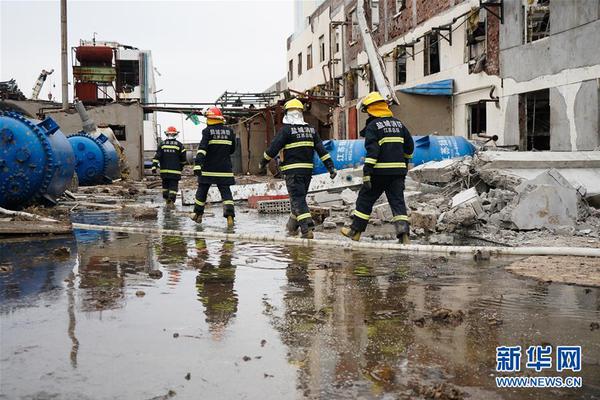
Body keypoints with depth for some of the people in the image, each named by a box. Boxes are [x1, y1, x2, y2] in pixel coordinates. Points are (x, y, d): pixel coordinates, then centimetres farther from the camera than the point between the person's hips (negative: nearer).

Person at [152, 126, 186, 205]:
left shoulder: (162, 144, 3)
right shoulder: (179, 145, -2)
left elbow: (157, 156, -4)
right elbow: (183, 158, 4)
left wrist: (154, 166, -7)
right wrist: (181, 167, 19)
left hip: (164, 170, 2)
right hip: (175, 170, -2)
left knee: (165, 184, 16)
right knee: (173, 185, -1)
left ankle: (166, 198, 22)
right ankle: (171, 199, -16)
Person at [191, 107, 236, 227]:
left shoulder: (208, 131, -7)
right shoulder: (229, 131, 6)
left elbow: (202, 148, -17)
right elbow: (232, 149, 16)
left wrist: (197, 164, -23)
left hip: (209, 168, -2)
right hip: (224, 169, 3)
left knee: (202, 190, 12)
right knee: (226, 191, 2)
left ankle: (198, 214, 25)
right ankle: (230, 215, -15)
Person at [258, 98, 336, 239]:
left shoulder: (286, 129, -8)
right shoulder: (311, 129, 9)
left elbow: (273, 148, -7)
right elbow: (321, 149, 6)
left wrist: (263, 163, 6)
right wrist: (330, 166, 8)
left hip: (293, 170, -6)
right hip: (308, 169, 6)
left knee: (298, 199, -6)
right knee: (299, 197, 18)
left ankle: (307, 229, -18)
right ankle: (293, 226, 30)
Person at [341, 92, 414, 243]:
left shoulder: (373, 126, -6)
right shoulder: (398, 124, 13)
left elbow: (371, 151, -16)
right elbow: (409, 146, 19)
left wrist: (366, 174, -18)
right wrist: (404, 162, 34)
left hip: (379, 171, -5)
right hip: (398, 170, 5)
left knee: (365, 198, 8)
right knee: (397, 201, 4)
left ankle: (355, 231, 17)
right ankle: (404, 232, -11)